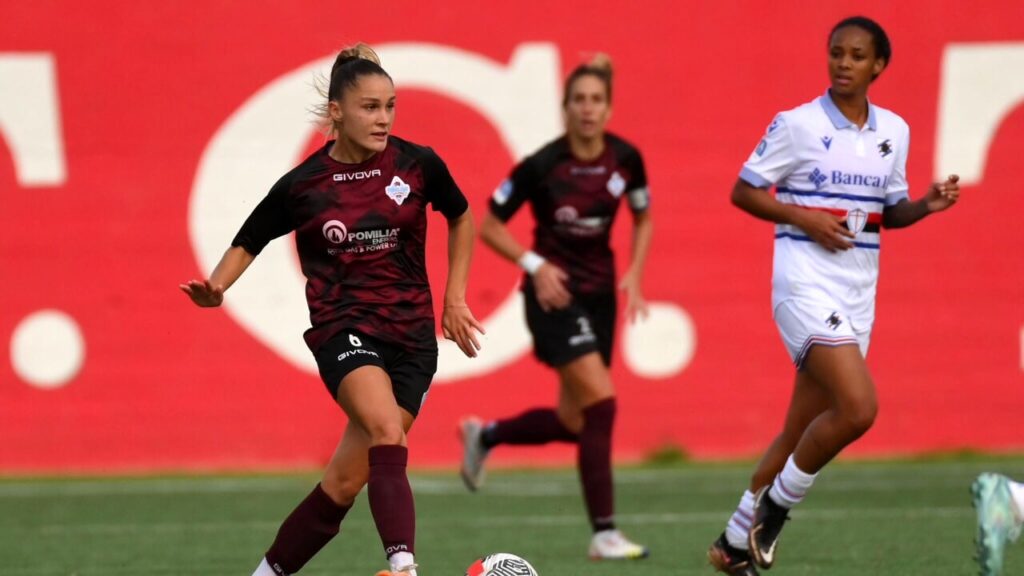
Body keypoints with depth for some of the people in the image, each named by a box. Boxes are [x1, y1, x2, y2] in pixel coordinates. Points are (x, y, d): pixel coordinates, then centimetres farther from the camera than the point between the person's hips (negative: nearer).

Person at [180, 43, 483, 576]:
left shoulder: (418, 165, 0)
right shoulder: (301, 185, -4)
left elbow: (460, 217, 18)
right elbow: (247, 244, 7)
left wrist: (454, 297, 15)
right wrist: (215, 288, -12)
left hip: (411, 334, 3)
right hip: (343, 329, -2)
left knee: (344, 483, 0)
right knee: (388, 432, -31)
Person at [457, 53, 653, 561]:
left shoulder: (626, 160, -5)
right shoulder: (542, 165, -17)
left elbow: (643, 218, 13)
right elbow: (489, 226, -7)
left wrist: (634, 275, -1)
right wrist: (534, 265, -20)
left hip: (599, 292, 6)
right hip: (554, 291, -6)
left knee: (572, 424, 8)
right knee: (600, 402, -19)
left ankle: (483, 436, 38)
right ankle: (604, 533, -13)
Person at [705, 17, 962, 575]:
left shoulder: (893, 131, 10)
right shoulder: (797, 125, -6)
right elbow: (743, 192, -2)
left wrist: (927, 204, -2)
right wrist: (805, 218, -16)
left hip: (857, 293, 6)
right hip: (806, 283, -6)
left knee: (800, 432, 9)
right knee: (858, 407, -22)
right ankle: (777, 504, -3)